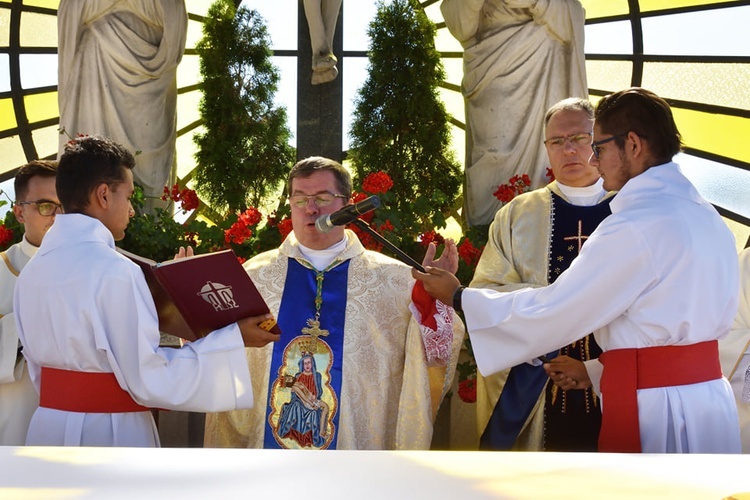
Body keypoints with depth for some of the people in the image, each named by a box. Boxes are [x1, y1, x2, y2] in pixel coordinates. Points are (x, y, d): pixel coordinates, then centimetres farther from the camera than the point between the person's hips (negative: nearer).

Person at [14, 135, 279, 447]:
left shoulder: (32, 271, 6)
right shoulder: (113, 270, -17)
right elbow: (150, 380, -17)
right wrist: (233, 339, -11)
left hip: (49, 428, 7)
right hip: (108, 433, -7)